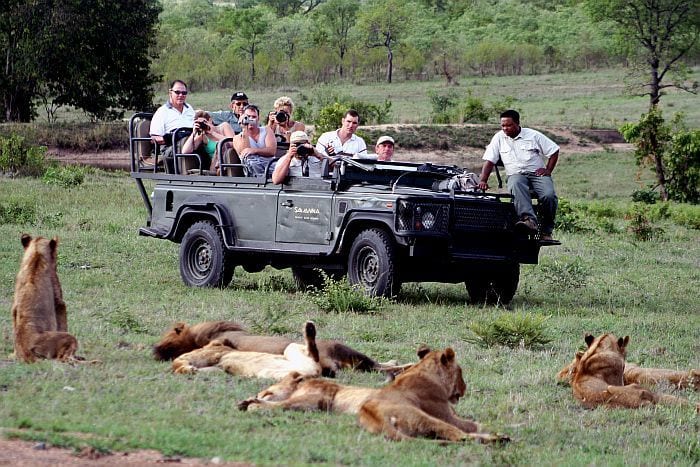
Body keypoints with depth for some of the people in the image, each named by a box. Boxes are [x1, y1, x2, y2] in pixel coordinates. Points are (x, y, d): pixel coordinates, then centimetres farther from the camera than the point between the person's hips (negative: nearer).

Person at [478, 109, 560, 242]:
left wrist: (548, 170, -2)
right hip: (516, 175, 0)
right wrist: (483, 180, -7)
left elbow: (554, 151, 10)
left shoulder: (533, 135, 7)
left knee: (548, 196, -31)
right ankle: (529, 220, -58)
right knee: (516, 186, -40)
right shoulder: (499, 138, 12)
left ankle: (546, 232, -18)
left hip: (537, 173, 0)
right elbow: (489, 161, 8)